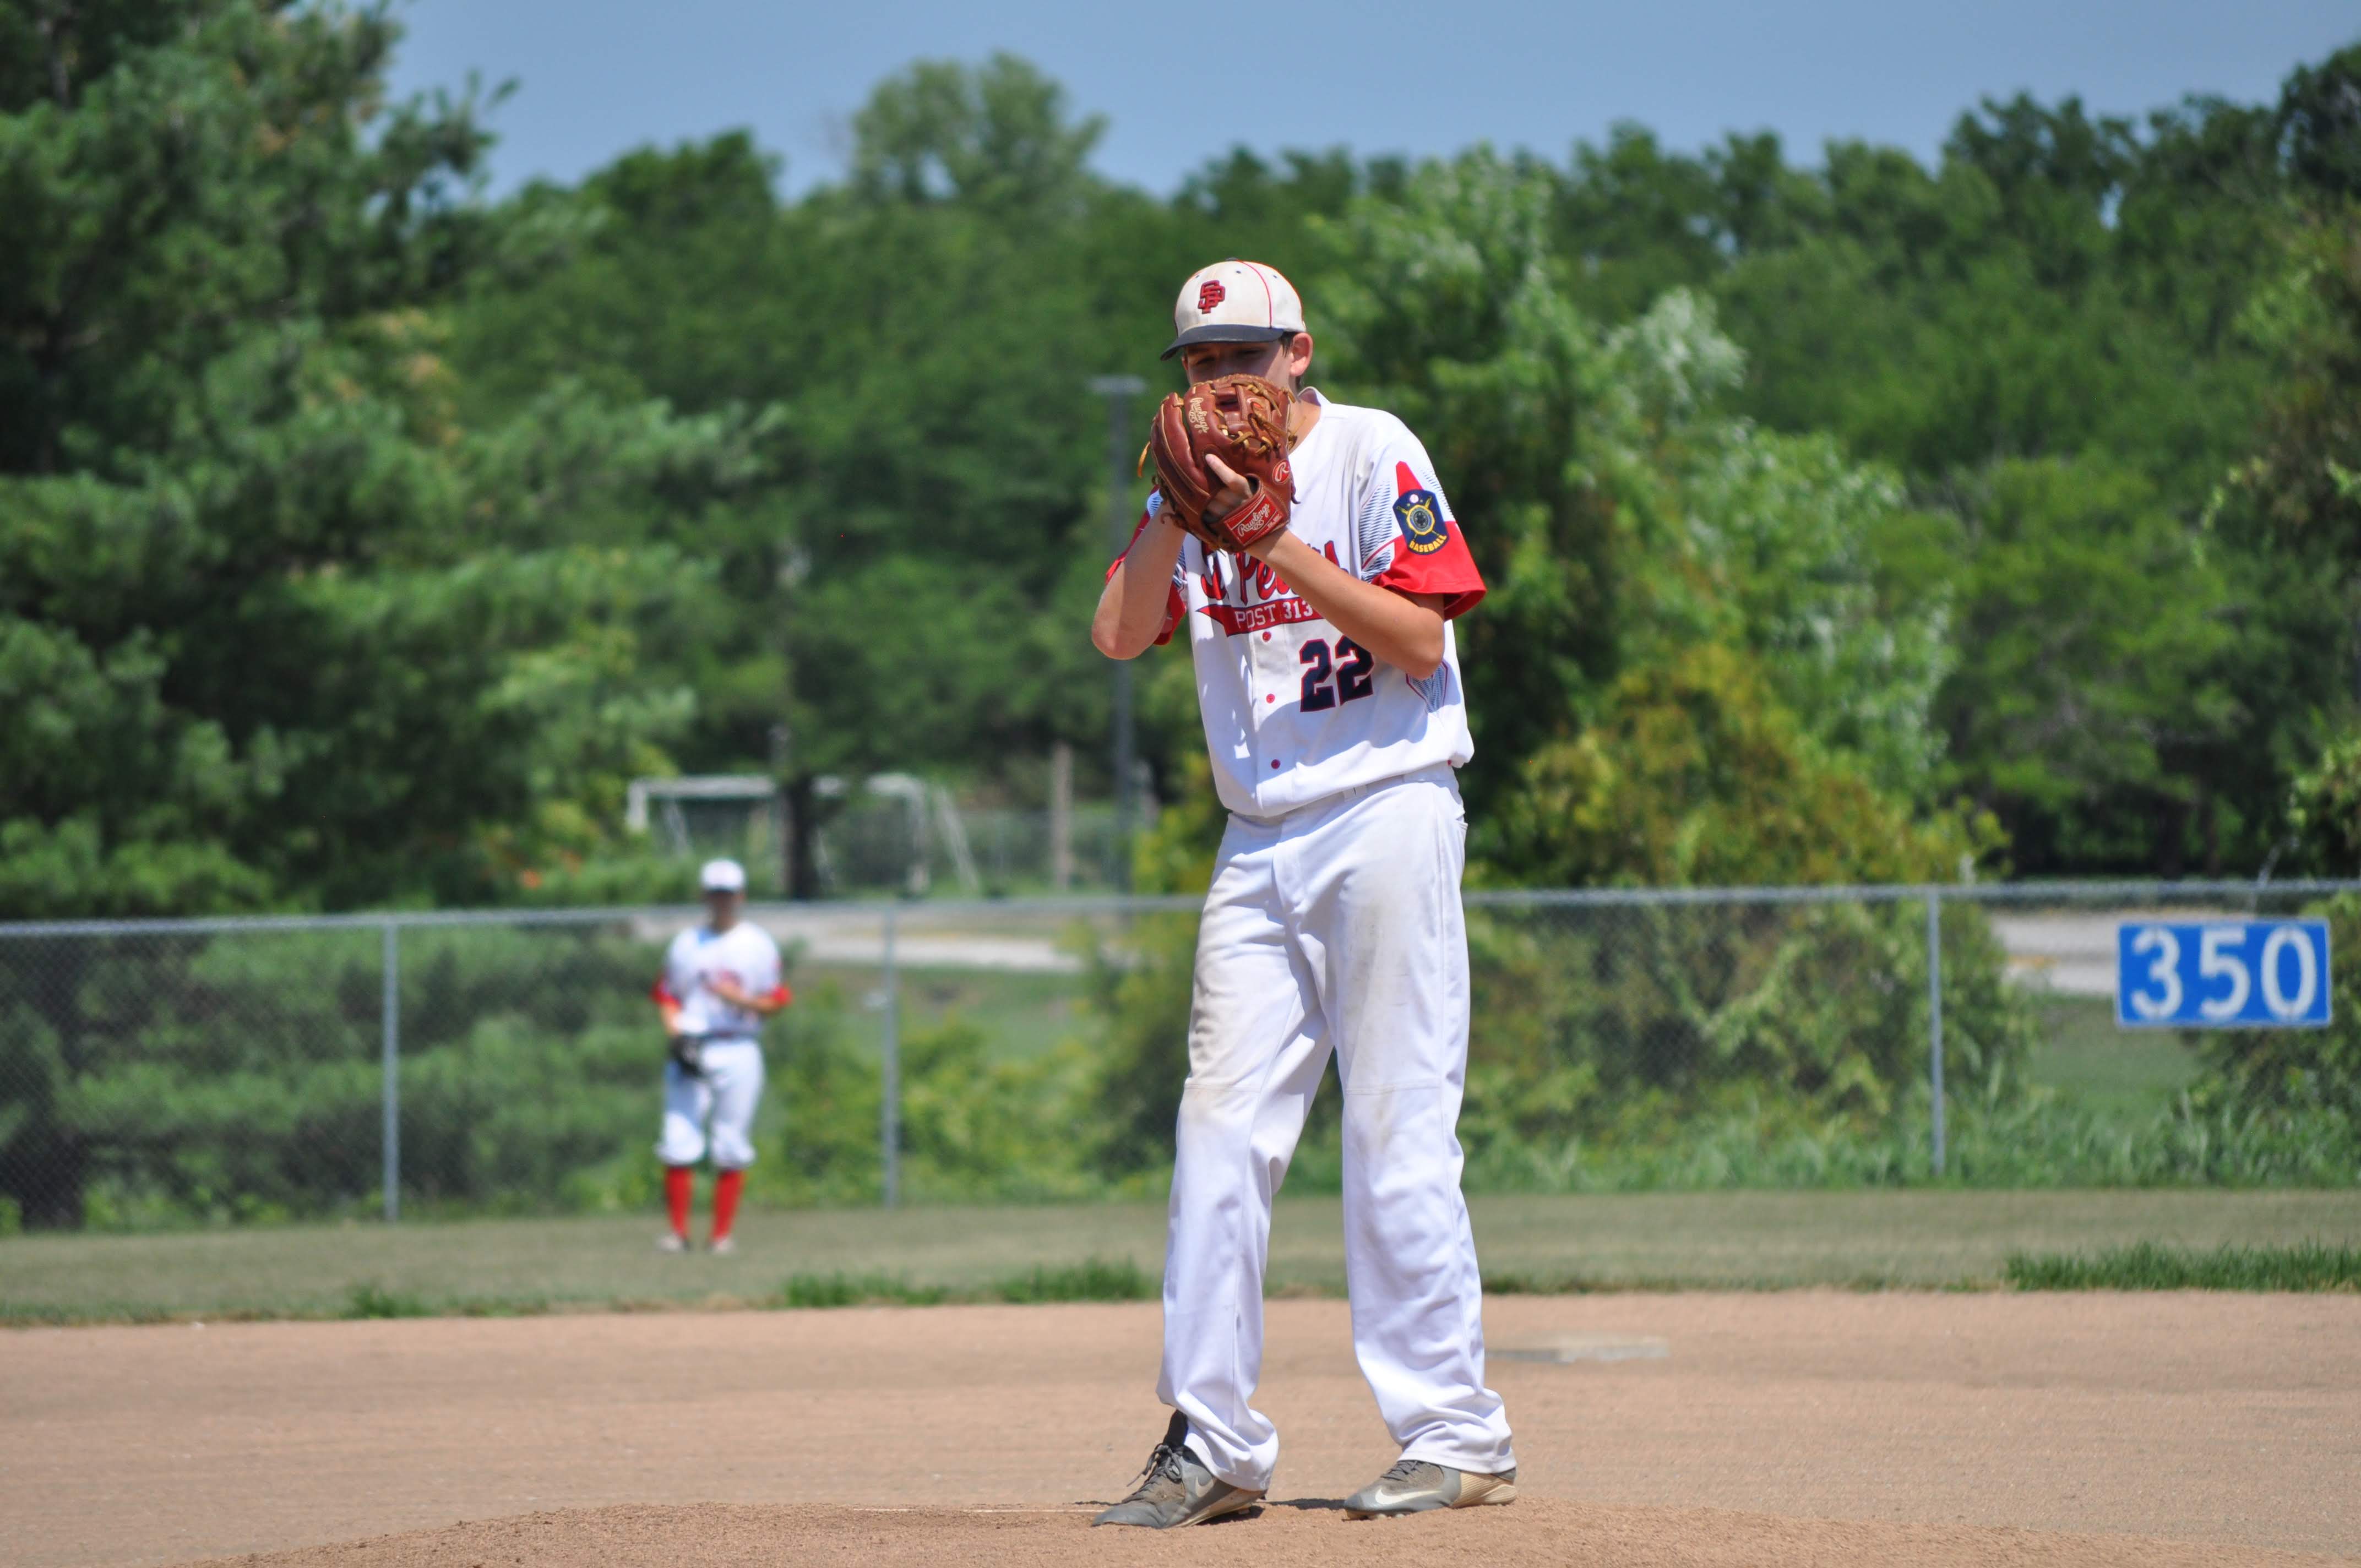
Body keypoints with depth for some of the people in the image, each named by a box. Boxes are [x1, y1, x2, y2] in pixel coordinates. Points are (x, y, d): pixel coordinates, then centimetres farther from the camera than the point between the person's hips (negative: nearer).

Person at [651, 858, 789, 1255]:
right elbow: (666, 996, 15)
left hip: (738, 1052, -1)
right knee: (678, 1144, -7)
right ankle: (678, 1230, -1)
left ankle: (723, 1233, 4)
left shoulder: (759, 945, 7)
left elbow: (777, 1000, 4)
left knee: (732, 1149, -2)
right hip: (690, 1053, 1)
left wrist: (741, 999, -14)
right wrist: (676, 1033, -3)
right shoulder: (685, 944, 13)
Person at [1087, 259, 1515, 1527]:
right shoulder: (1200, 484, 13)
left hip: (1385, 818, -6)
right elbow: (1119, 635, 1)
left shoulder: (1373, 454, -4)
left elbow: (1419, 642, -13)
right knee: (1220, 1130, 0)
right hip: (1259, 842, 6)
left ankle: (1455, 1435, -3)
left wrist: (1279, 545, -17)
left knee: (1398, 1131, -7)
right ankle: (1211, 1445, 4)